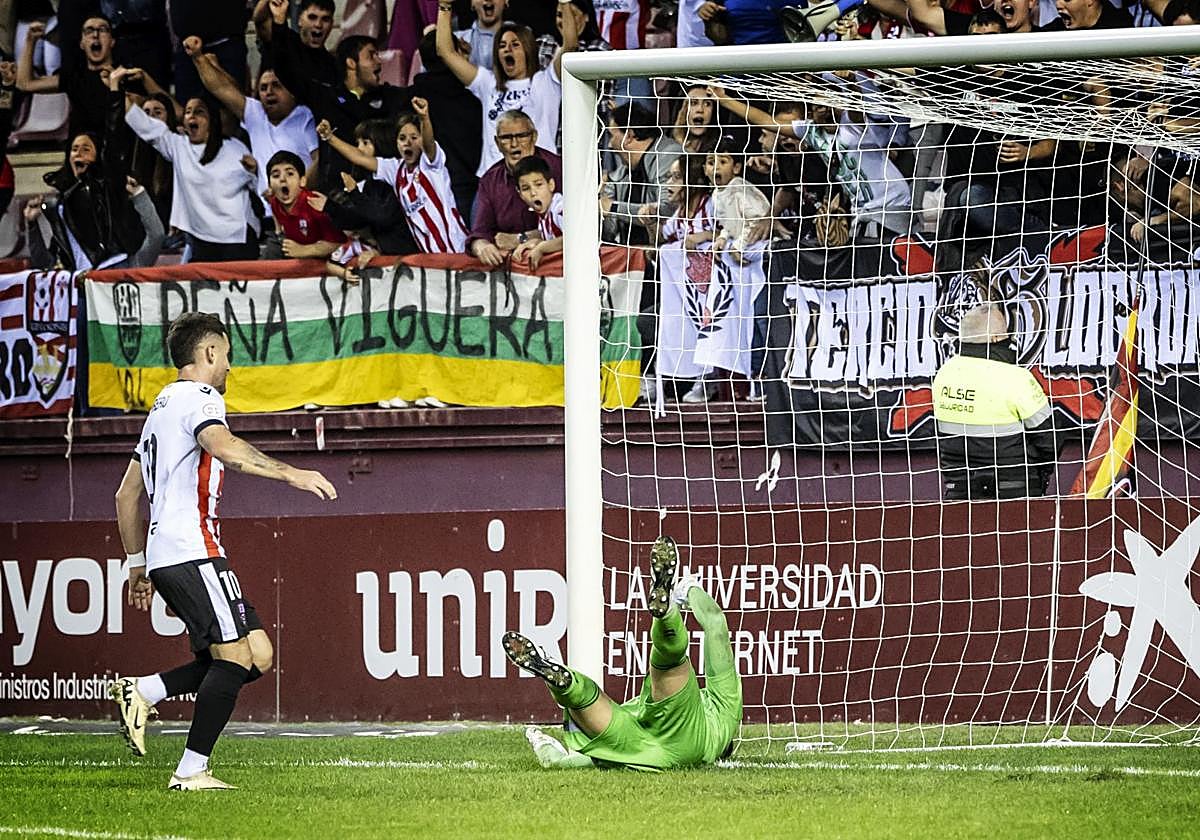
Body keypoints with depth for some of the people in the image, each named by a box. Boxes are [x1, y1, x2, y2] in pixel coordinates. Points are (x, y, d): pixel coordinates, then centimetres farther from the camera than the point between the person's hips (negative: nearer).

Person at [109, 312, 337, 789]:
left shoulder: (163, 406, 26)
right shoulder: (198, 398, -3)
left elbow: (127, 495, 29)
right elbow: (223, 446, -27)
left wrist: (137, 565, 31)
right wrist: (290, 474, -29)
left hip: (164, 554, 10)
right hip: (193, 551, -10)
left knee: (257, 655, 5)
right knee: (237, 657, -11)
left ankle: (142, 694, 1)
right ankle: (191, 772, -11)